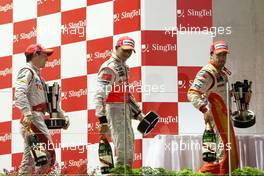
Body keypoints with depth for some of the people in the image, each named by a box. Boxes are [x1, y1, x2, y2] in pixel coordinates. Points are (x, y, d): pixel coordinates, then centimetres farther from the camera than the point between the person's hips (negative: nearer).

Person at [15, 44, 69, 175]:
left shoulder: (37, 75, 28)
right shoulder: (27, 72, -3)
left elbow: (48, 100, 29)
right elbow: (20, 94, -21)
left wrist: (62, 115, 22)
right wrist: (27, 114, -34)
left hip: (38, 118, 10)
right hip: (32, 118, -10)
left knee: (30, 158, 7)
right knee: (48, 153, -16)